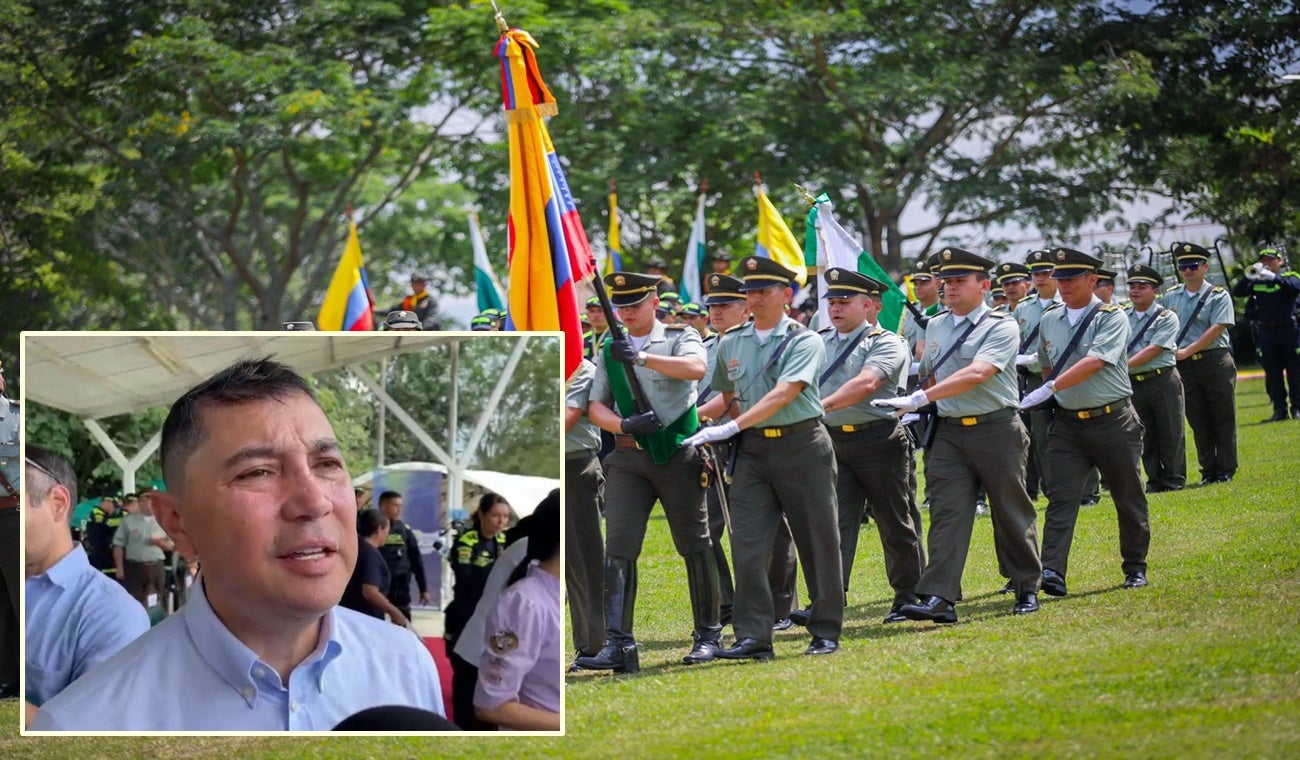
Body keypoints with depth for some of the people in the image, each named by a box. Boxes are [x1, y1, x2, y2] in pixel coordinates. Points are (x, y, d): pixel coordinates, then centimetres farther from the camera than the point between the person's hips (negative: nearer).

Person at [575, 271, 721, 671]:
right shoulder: (609, 352, 13)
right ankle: (617, 644, -14)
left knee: (694, 545, 4)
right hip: (628, 457, 3)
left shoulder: (680, 337, 2)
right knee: (619, 545, -9)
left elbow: (695, 368, -19)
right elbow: (596, 406, 9)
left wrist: (643, 357, -29)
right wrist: (624, 424, -12)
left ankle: (708, 635, 16)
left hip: (678, 454, -3)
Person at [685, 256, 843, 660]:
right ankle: (752, 637, -6)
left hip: (802, 446, -4)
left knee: (818, 542, 2)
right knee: (747, 544, -5)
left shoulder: (805, 342, -8)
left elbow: (784, 394, -21)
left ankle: (826, 632, 12)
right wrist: (736, 431, 10)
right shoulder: (730, 344, 9)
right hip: (752, 449, 4)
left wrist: (732, 428, -28)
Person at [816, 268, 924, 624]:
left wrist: (823, 405, -30)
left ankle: (908, 598, 19)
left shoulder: (886, 343, -6)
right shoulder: (820, 342, 14)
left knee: (896, 524, 6)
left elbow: (866, 383, -21)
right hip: (833, 442, 4)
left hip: (879, 441, -4)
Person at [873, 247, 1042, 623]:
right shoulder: (935, 327, 11)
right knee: (947, 513, -8)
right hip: (949, 432, 4)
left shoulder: (1001, 327, -9)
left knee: (1011, 512, 6)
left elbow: (976, 374, -23)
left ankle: (1027, 589, 22)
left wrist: (918, 399, -29)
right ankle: (938, 598, -17)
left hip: (997, 431, -4)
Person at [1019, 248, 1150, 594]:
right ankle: (1053, 572, -20)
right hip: (1067, 422, 4)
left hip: (1112, 421, -4)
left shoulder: (1112, 317, -10)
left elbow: (1094, 363, -23)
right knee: (1061, 496, -10)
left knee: (1128, 498, 7)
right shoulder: (1049, 320, 8)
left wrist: (1048, 389, -29)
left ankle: (1135, 568, 23)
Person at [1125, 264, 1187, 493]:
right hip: (1133, 383, 4)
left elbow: (1154, 349, -14)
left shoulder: (1166, 318, -3)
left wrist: (1124, 365, -21)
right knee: (1145, 436, 7)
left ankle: (1174, 481, 9)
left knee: (1170, 434, 1)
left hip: (1163, 381, -4)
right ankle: (1155, 481, 15)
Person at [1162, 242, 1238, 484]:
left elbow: (1217, 329, -12)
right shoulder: (1170, 297, 11)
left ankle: (1226, 470, 5)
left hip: (1215, 361, -4)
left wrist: (1187, 351, -17)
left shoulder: (1218, 296, -2)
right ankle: (1208, 470, 11)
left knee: (1223, 418, -1)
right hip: (1185, 365, 4)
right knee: (1198, 421, 6)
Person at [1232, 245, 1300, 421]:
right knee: (1272, 373, 3)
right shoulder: (1256, 282, 9)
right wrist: (1249, 277, -19)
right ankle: (1280, 410, 6)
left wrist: (1273, 277, -30)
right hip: (1266, 332, 3)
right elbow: (1237, 292, -3)